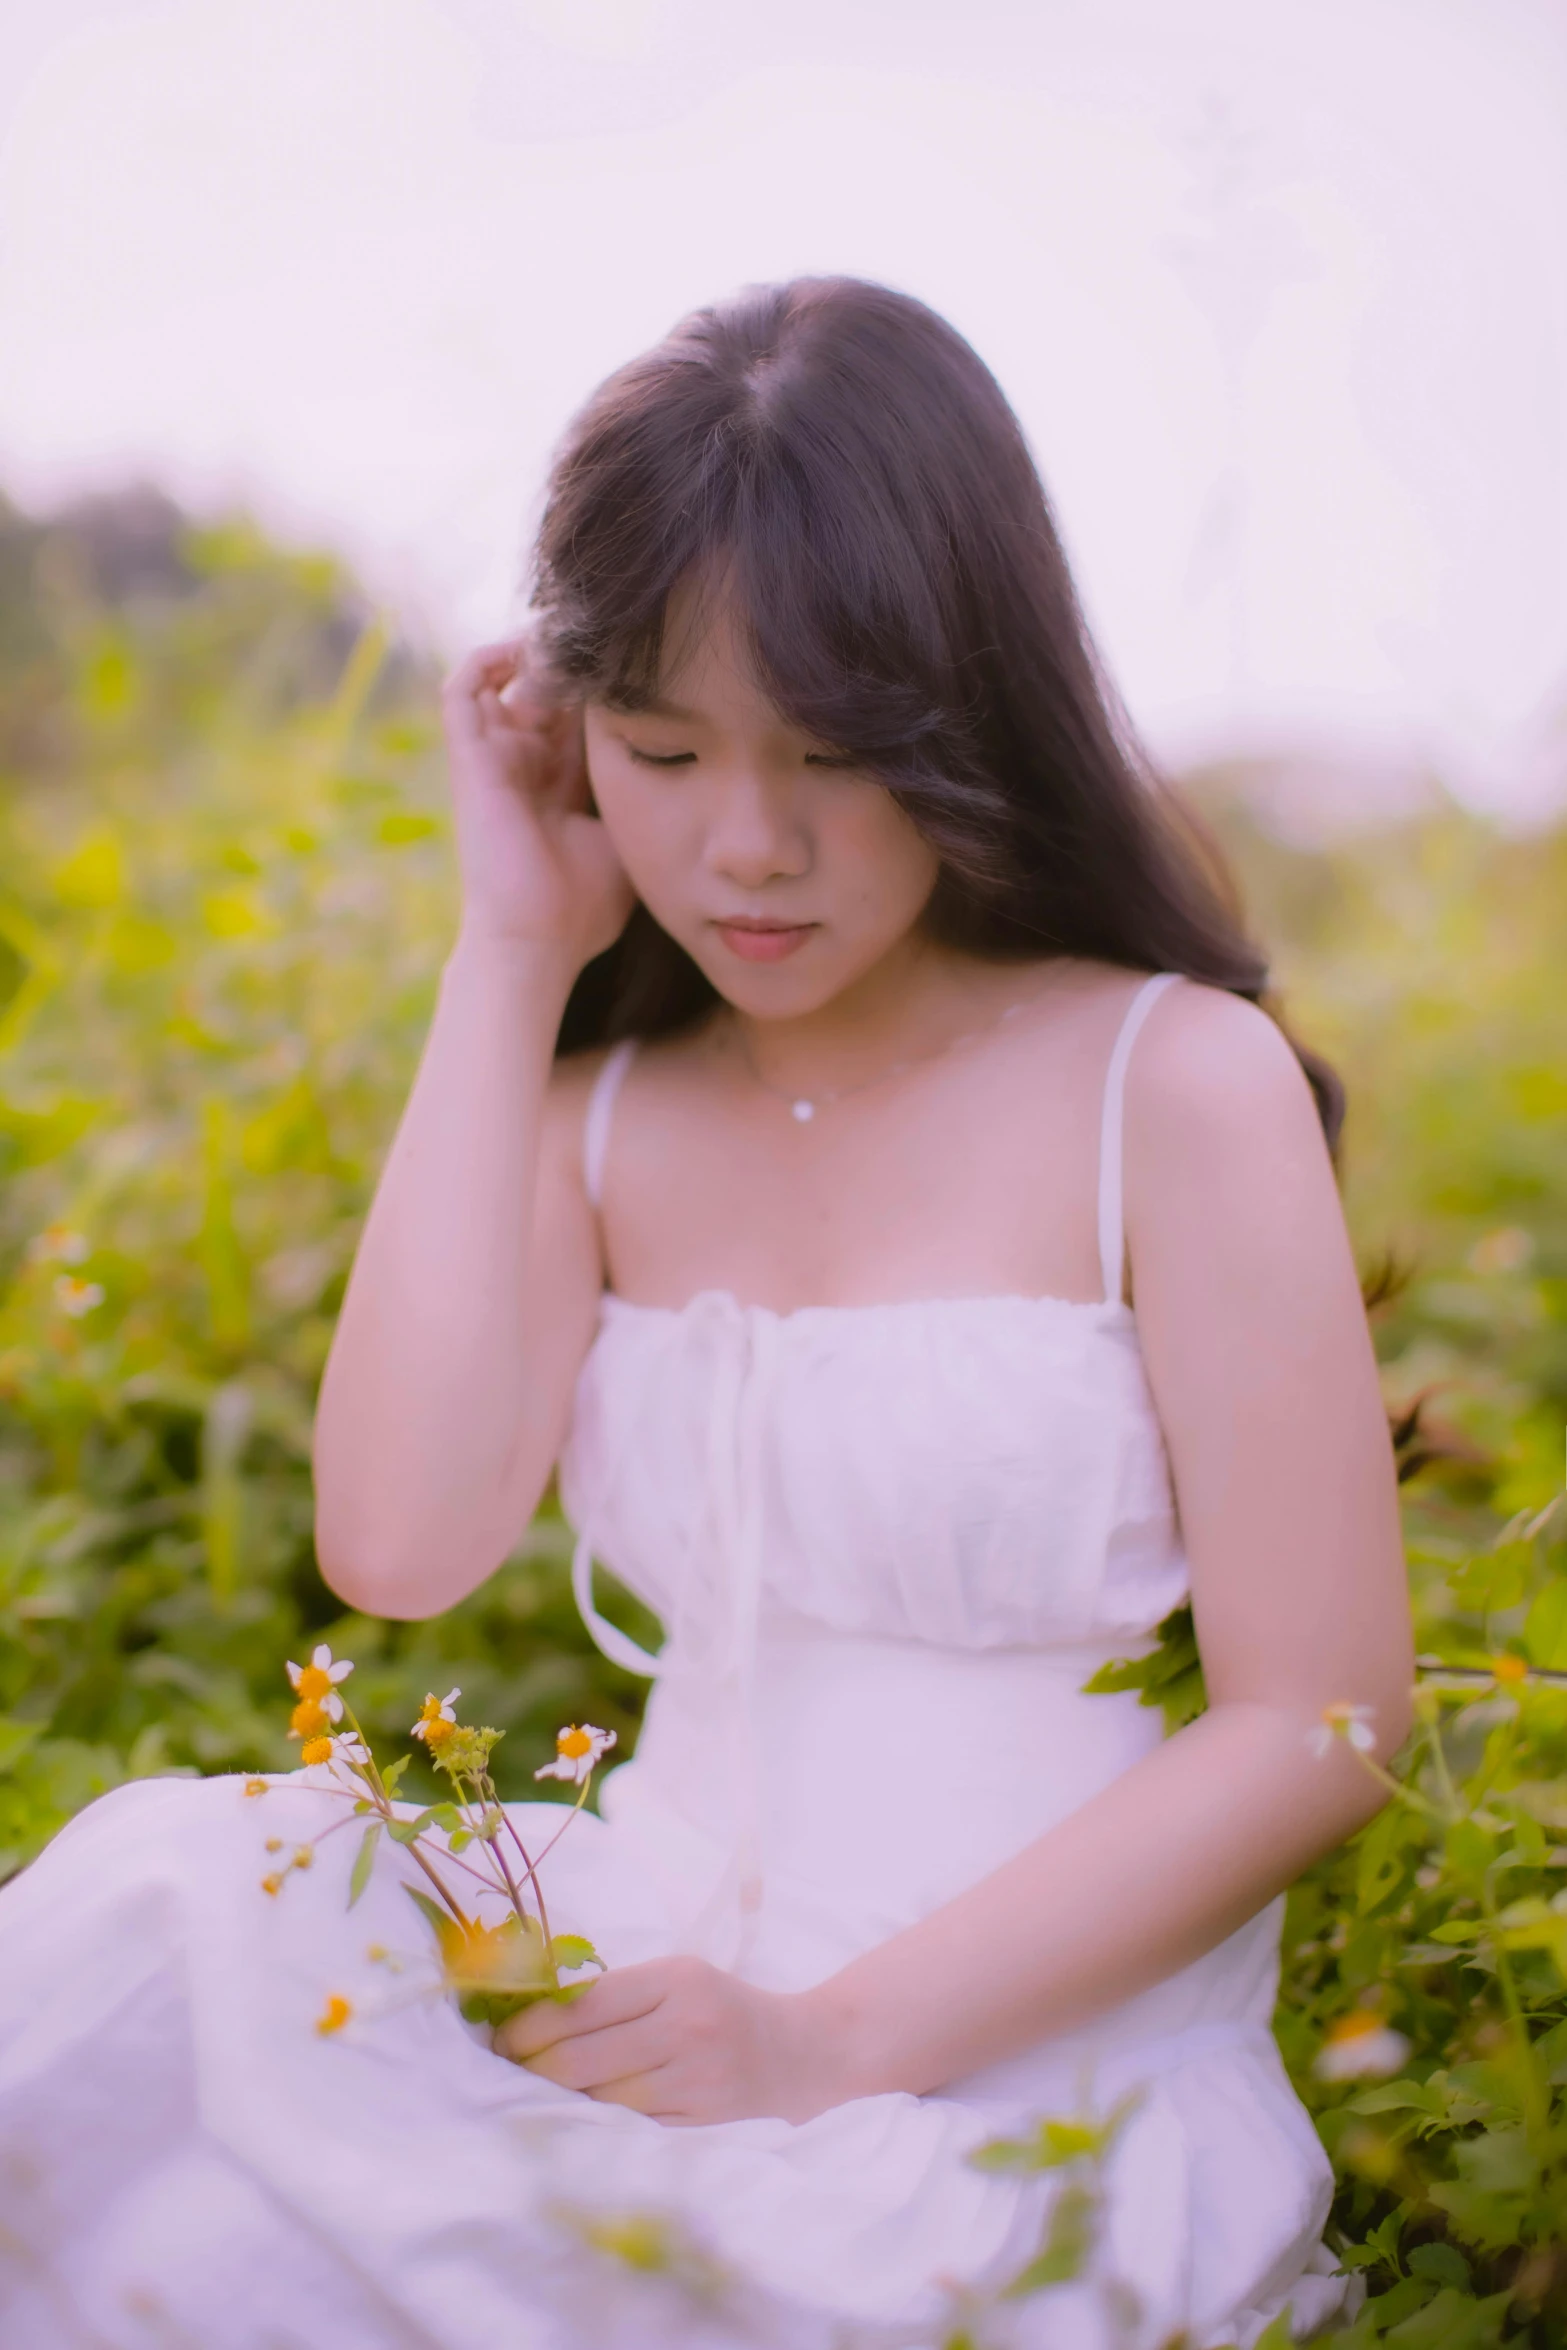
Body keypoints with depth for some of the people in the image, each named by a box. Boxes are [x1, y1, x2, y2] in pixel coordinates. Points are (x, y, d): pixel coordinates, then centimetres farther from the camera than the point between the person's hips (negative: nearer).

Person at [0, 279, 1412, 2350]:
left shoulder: (1179, 1082, -6)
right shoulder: (605, 1115, 7)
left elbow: (1324, 1720, -8)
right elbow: (401, 1545, -11)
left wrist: (834, 2040, -15)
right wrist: (510, 957, -5)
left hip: (1041, 2088, -4)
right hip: (649, 1988, 5)